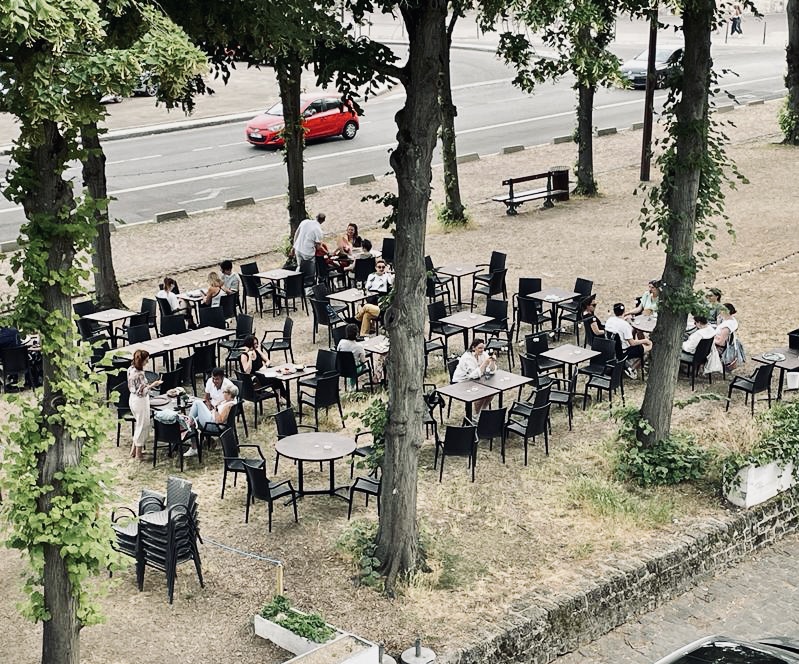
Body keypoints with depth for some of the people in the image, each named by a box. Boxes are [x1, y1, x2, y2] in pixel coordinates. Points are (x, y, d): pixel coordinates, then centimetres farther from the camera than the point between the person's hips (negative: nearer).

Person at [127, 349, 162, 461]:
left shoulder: (131, 369, 0)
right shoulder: (139, 374, -28)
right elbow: (142, 391, -26)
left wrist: (148, 384, 12)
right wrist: (153, 385, -19)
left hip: (133, 399, 9)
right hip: (140, 401, -9)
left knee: (139, 424, 24)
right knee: (143, 426, 7)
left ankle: (133, 451, 30)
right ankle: (138, 454, 18)